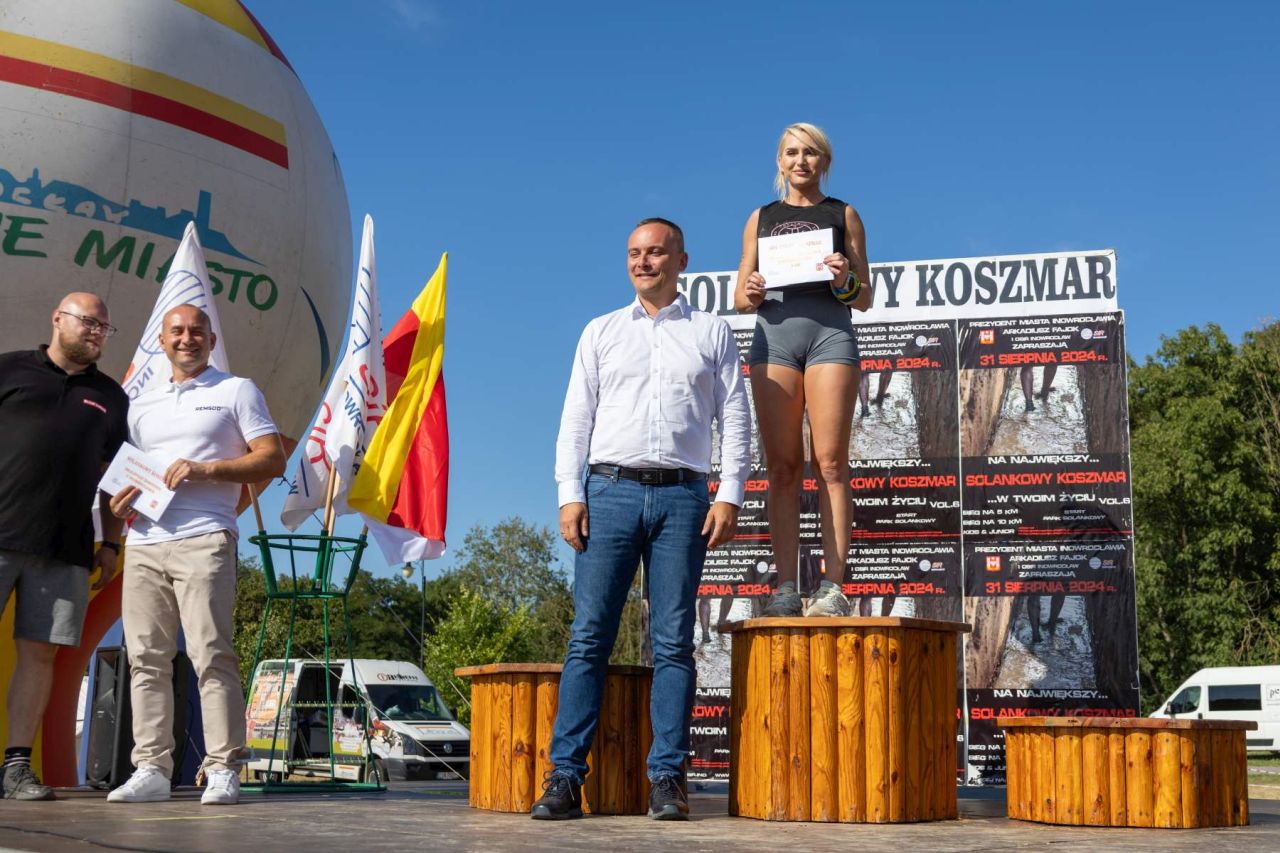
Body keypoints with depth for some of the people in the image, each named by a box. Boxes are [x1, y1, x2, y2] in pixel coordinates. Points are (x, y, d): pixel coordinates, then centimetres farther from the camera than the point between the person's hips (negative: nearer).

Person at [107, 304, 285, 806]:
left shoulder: (236, 391, 10)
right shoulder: (142, 406, 24)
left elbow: (273, 461, 2)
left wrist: (206, 469, -10)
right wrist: (118, 502, 4)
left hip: (203, 539, -5)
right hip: (143, 543, 5)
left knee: (211, 653, -11)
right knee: (146, 657, 1)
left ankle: (222, 769, -9)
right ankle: (151, 769, 4)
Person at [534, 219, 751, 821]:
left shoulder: (712, 333, 14)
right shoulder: (601, 332, 17)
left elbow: (735, 420, 9)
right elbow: (576, 417, 12)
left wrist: (730, 496, -3)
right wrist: (570, 494, 0)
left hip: (682, 498, 0)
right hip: (610, 490, 1)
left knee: (673, 642, -2)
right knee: (589, 636, -5)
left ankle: (667, 779, 0)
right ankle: (565, 776, -4)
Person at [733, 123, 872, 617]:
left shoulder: (843, 215, 15)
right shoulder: (761, 218, 19)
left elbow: (865, 300, 11)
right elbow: (740, 297, 16)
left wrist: (845, 281, -10)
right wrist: (750, 294, -7)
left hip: (830, 333, -2)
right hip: (774, 335, 2)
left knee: (830, 462, -8)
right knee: (781, 465, -3)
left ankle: (833, 586, -10)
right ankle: (785, 587, -5)